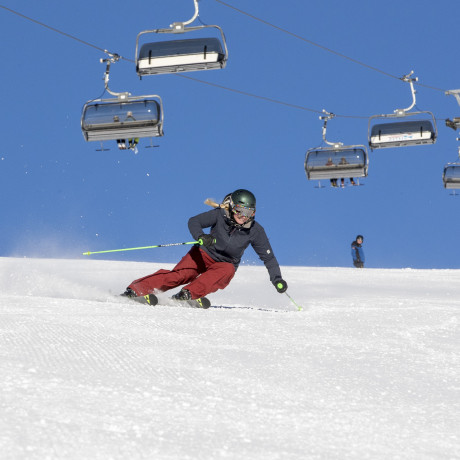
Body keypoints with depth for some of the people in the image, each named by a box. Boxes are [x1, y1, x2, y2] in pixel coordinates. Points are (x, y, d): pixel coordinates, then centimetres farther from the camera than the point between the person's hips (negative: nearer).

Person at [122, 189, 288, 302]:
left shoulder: (255, 231, -12)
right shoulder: (220, 215, -17)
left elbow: (268, 257, -4)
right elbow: (194, 221, -23)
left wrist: (277, 279, -15)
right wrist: (200, 236, -44)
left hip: (226, 264, 2)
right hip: (204, 254, -2)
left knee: (227, 270, -35)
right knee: (180, 274, -27)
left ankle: (187, 294, -43)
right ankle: (135, 290, -33)